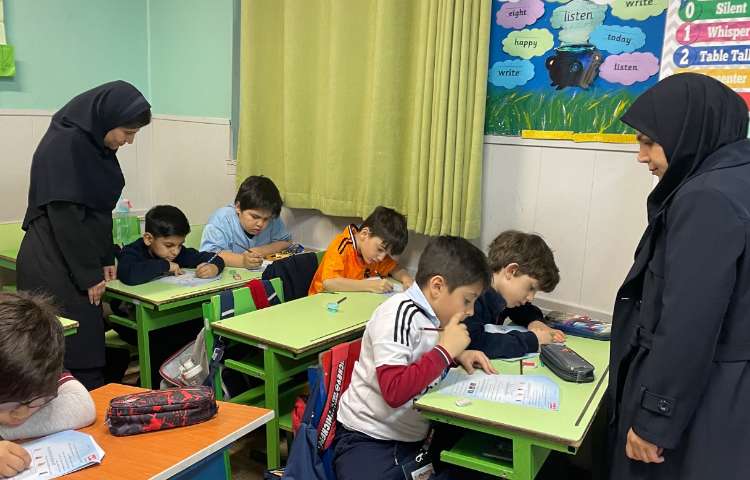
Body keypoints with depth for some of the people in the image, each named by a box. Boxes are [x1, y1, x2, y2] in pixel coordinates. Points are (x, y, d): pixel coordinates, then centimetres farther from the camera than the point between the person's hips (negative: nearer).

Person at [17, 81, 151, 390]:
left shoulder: (96, 144, 10)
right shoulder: (64, 145, -18)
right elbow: (65, 216, -20)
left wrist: (105, 260, 11)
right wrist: (89, 275, -14)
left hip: (80, 266, 9)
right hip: (54, 270, -9)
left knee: (87, 350, 12)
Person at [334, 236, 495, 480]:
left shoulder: (430, 313, 2)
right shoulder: (399, 314, -20)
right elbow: (395, 392, -29)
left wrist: (459, 354, 4)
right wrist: (446, 350, -21)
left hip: (416, 438, 8)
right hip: (369, 440, -7)